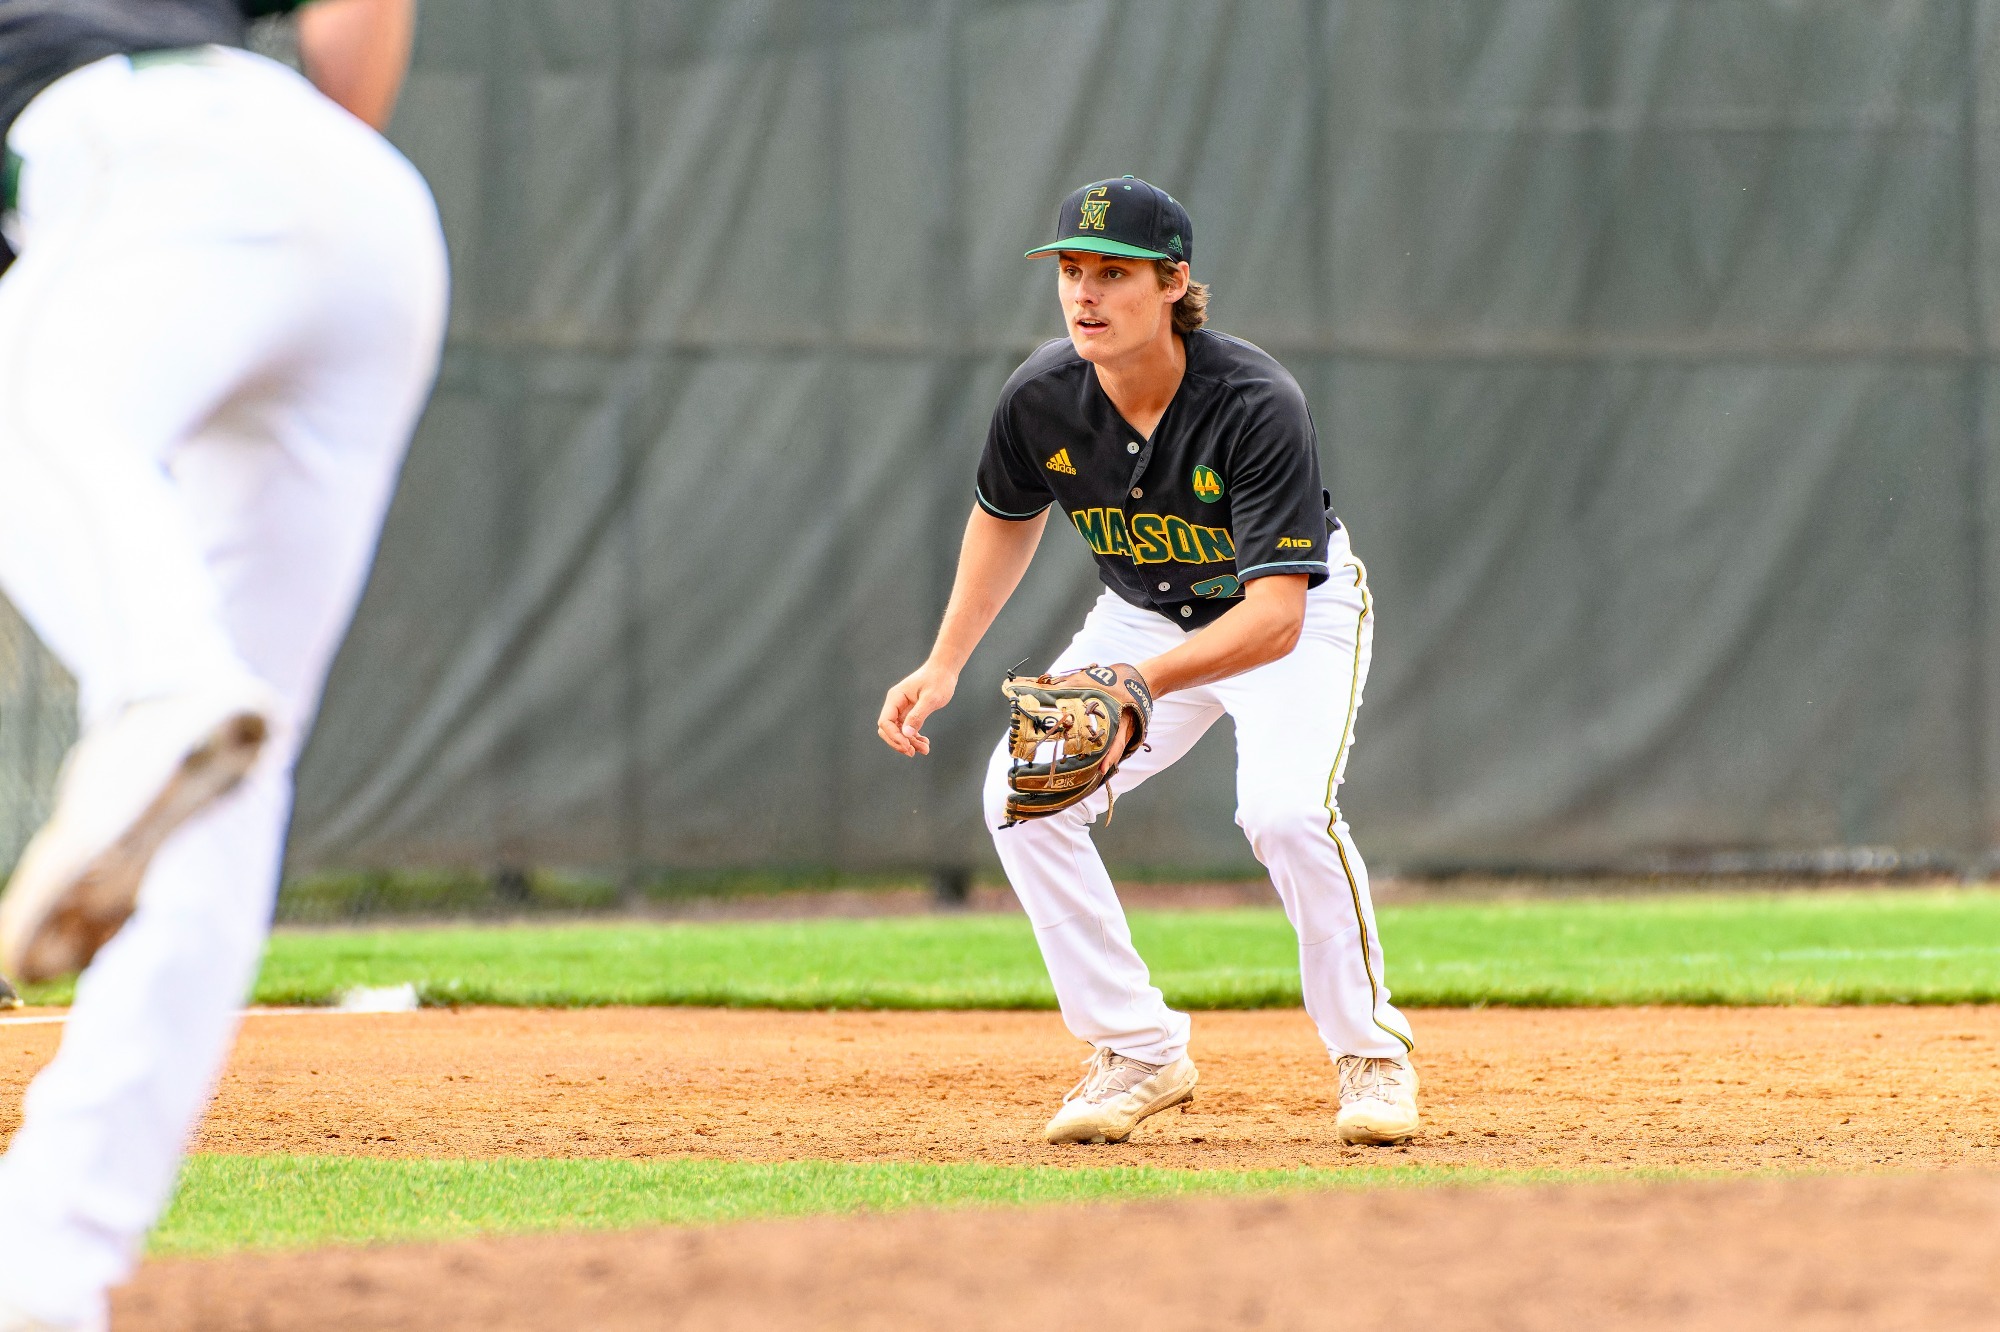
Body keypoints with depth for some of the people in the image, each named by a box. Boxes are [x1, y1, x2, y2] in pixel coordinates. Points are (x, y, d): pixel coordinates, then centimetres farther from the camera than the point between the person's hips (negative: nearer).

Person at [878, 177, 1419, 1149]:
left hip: (1297, 608, -5)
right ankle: (1139, 1053, -1)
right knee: (1023, 793, -14)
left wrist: (1136, 683, -54)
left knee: (1284, 807, -31)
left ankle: (1370, 1051, -8)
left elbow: (1276, 615, -40)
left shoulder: (1257, 405, -35)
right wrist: (944, 665, -3)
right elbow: (1008, 515, 5)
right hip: (1144, 612, 5)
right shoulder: (1042, 399, -20)